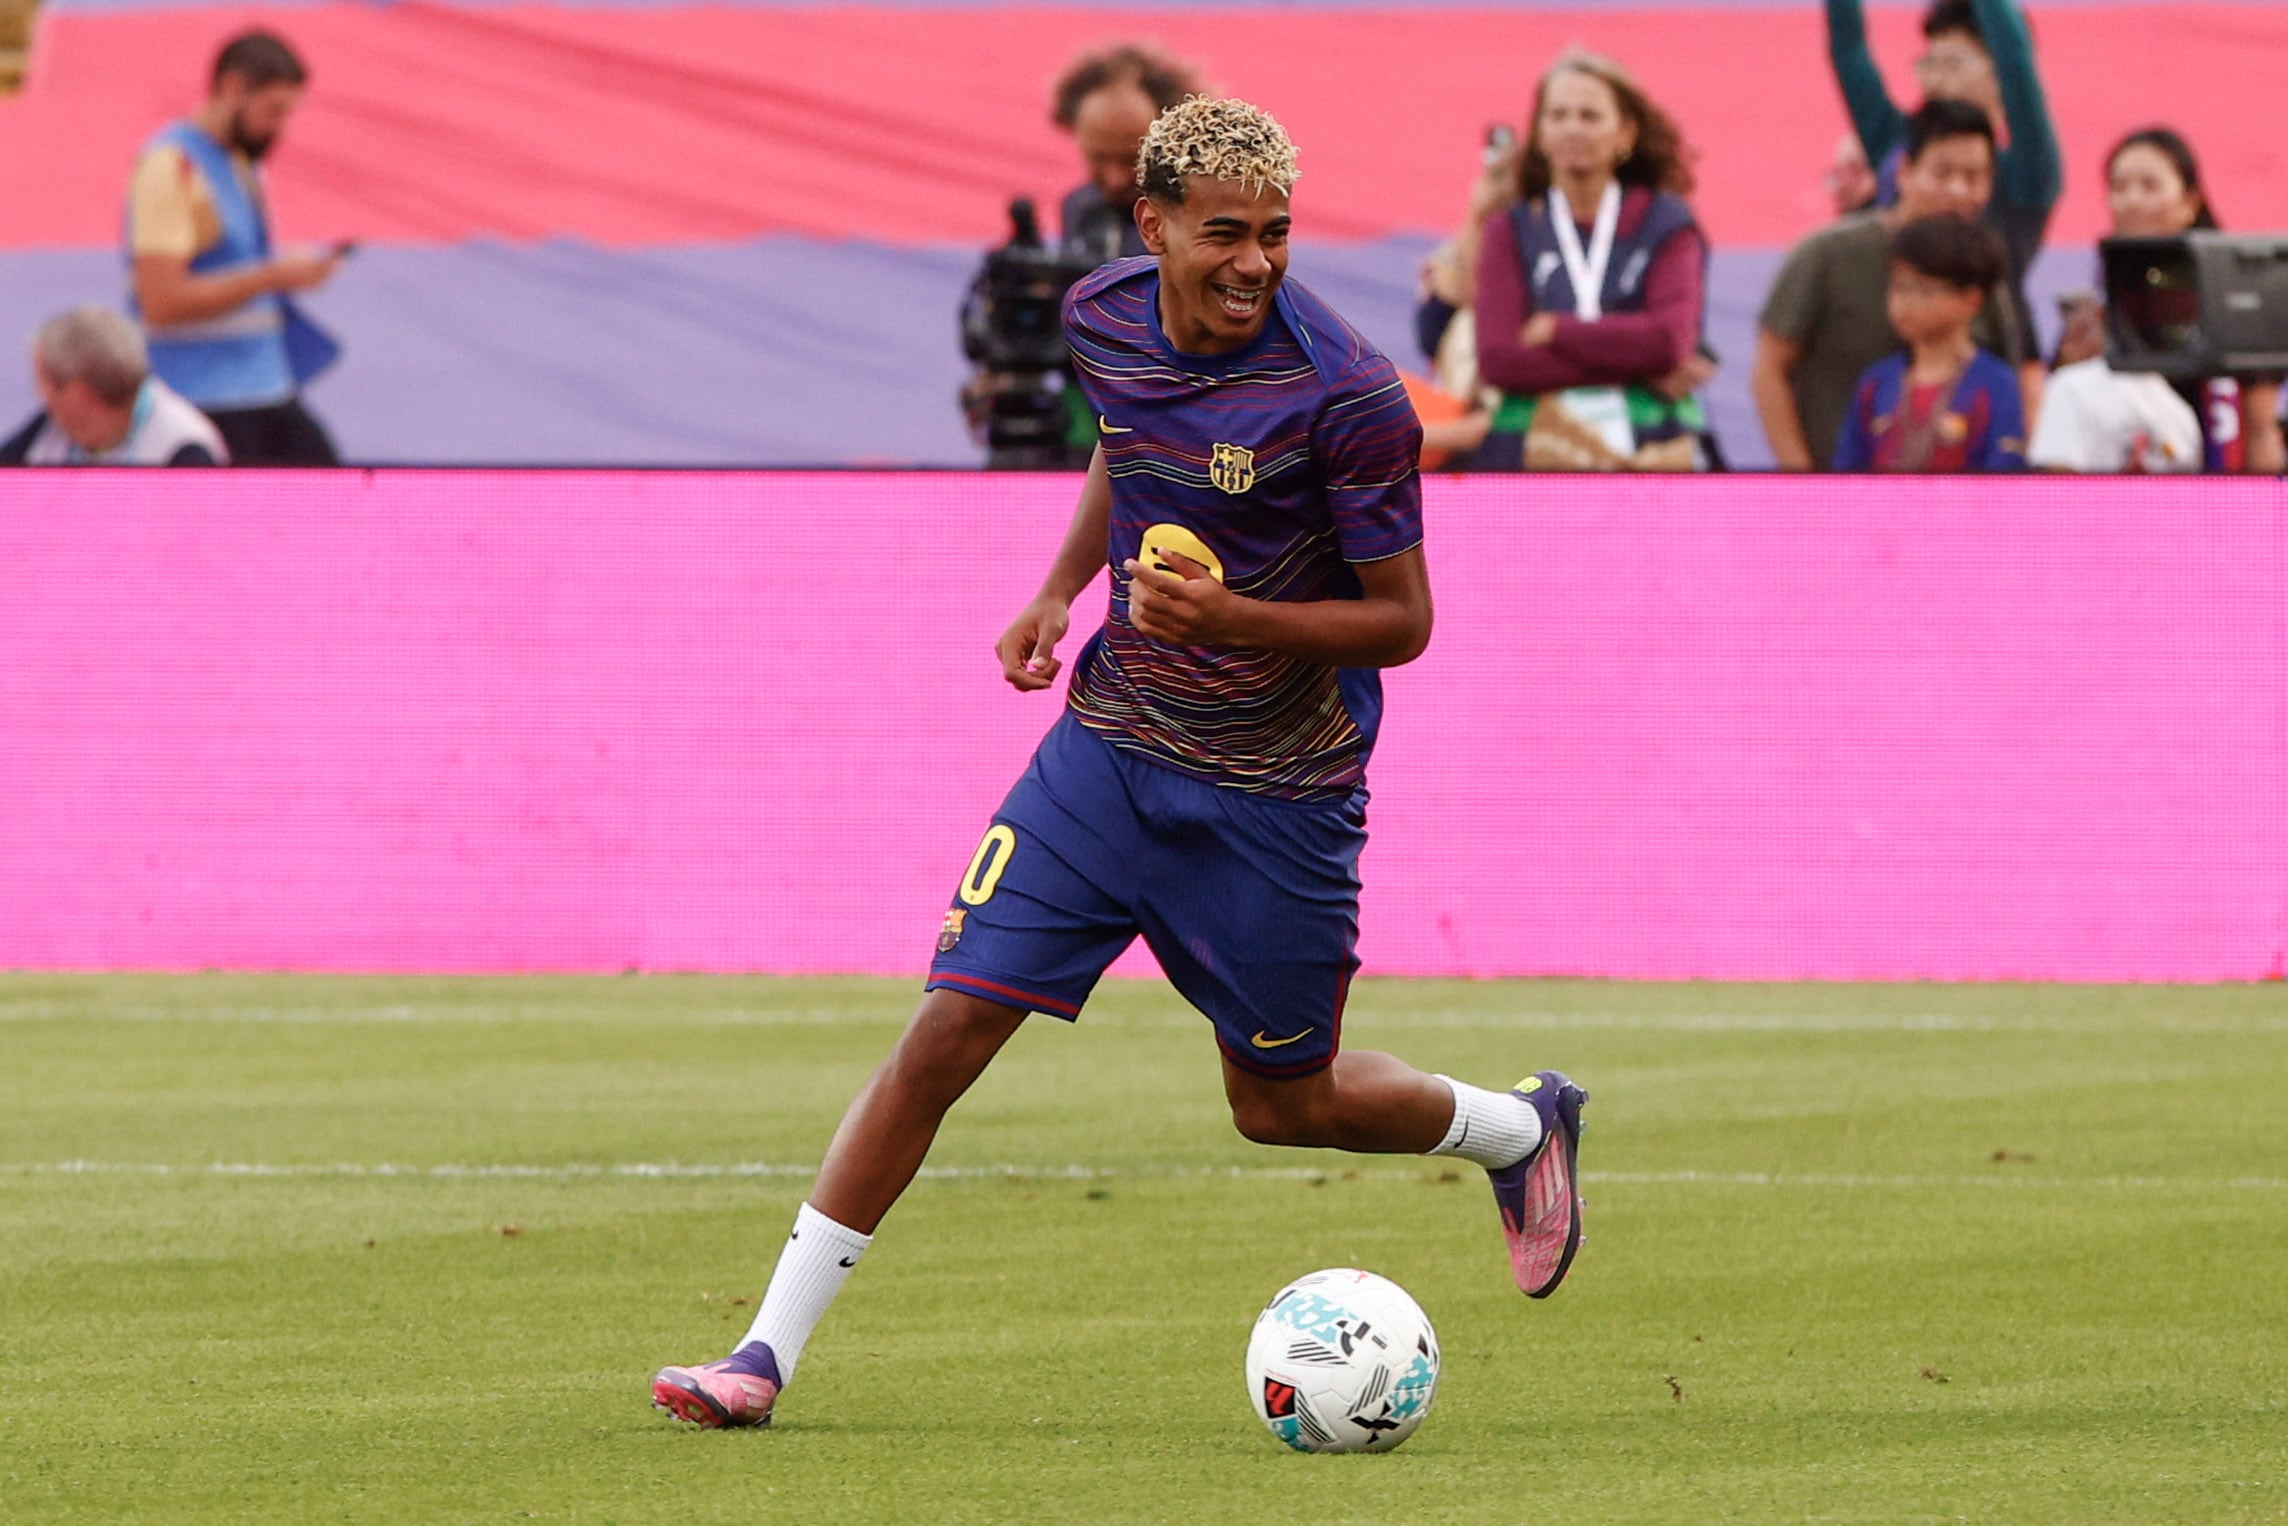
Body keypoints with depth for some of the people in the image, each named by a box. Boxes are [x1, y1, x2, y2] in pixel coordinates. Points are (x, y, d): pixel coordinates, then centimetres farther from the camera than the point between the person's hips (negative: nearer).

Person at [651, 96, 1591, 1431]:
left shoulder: (1345, 394, -21)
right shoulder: (1106, 319, -4)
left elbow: (1402, 620, -14)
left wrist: (1232, 617, -28)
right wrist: (1060, 592, 7)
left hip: (1275, 796, -4)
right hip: (1113, 744, 4)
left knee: (1282, 1104, 12)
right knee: (946, 1036, -6)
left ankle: (1525, 1129, 42)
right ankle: (771, 1350, -2)